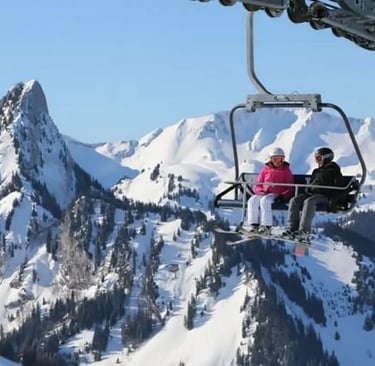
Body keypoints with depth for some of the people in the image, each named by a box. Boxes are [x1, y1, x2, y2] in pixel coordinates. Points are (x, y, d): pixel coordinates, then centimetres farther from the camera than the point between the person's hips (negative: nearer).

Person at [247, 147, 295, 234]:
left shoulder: (286, 170, 10)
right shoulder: (265, 169, 17)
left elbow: (290, 188, 5)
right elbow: (257, 185, 16)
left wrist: (283, 195, -14)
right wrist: (261, 191, -7)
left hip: (277, 195, -4)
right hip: (263, 194, 4)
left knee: (264, 200, -36)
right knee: (252, 200, -28)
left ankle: (266, 226, -40)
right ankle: (253, 225, -30)